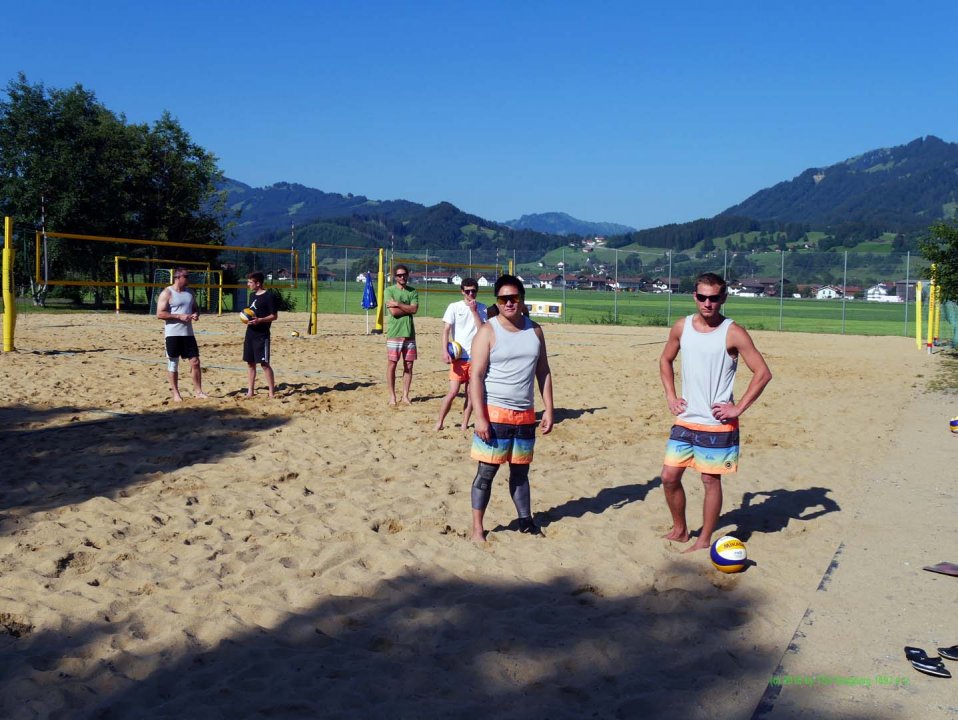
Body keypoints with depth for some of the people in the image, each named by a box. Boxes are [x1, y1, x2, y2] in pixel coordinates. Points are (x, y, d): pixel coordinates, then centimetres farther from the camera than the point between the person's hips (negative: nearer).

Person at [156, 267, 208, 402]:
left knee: (195, 362, 2)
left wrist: (196, 314, -1)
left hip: (188, 333, 5)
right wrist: (179, 316, -20)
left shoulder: (190, 292, 11)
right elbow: (160, 314, -14)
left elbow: (196, 308, 22)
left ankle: (198, 391, 9)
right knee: (173, 364, 3)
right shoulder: (167, 293, -8)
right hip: (172, 334, -5)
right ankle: (175, 393, 11)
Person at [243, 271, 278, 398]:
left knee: (264, 363, -8)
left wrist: (260, 320, -24)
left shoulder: (269, 296, -11)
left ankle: (272, 392, -2)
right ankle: (250, 391, 16)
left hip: (262, 335, -8)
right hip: (250, 333, 8)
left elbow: (274, 316, -11)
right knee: (250, 362, 9)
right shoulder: (252, 295, 13)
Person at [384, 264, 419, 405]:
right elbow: (394, 312, -13)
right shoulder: (389, 291, -1)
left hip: (409, 333, 4)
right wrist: (408, 308, -5)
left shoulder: (413, 292, 10)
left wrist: (398, 304, -12)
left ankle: (405, 395, 14)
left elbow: (414, 309, -7)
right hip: (394, 333, -4)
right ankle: (392, 396, 7)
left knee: (408, 365, 6)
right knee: (392, 364, 0)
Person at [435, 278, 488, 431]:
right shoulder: (454, 307, -1)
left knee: (470, 392, 5)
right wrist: (445, 352, -16)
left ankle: (464, 424, 14)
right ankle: (439, 423, 4)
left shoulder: (481, 308, 5)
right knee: (453, 391, -8)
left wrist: (474, 311, -11)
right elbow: (446, 330, -6)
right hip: (458, 356, -2)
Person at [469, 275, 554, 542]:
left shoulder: (534, 330, 8)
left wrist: (548, 410, 6)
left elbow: (543, 372, 12)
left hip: (525, 415, 5)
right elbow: (476, 376, -12)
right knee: (486, 471, 0)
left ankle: (526, 521, 25)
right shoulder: (488, 331, -7)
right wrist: (479, 417, -18)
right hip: (495, 413, -4)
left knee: (520, 470, 15)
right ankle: (477, 527, 8)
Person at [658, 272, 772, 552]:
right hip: (685, 420, 5)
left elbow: (763, 373, -11)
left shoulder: (733, 333, -11)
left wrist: (738, 408, -13)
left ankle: (704, 541, 19)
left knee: (711, 480, 4)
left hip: (717, 423, -4)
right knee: (669, 476, 6)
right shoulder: (682, 327, 2)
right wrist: (671, 397, 9)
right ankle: (679, 530, 27)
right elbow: (666, 361, 19)